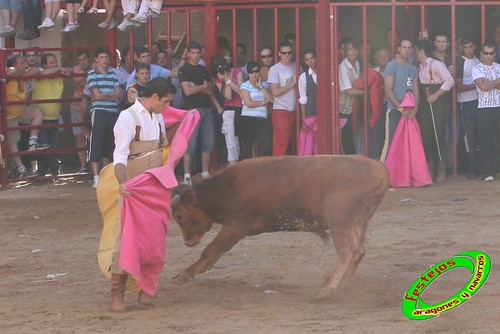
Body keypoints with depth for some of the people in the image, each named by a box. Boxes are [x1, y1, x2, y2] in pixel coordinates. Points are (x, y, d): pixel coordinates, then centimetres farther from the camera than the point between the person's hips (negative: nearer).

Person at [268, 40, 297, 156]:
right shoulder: (275, 69, -3)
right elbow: (275, 92, -11)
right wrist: (292, 84, -7)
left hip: (295, 110, 5)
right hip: (281, 110, -5)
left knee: (296, 143, 4)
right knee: (281, 142, -9)